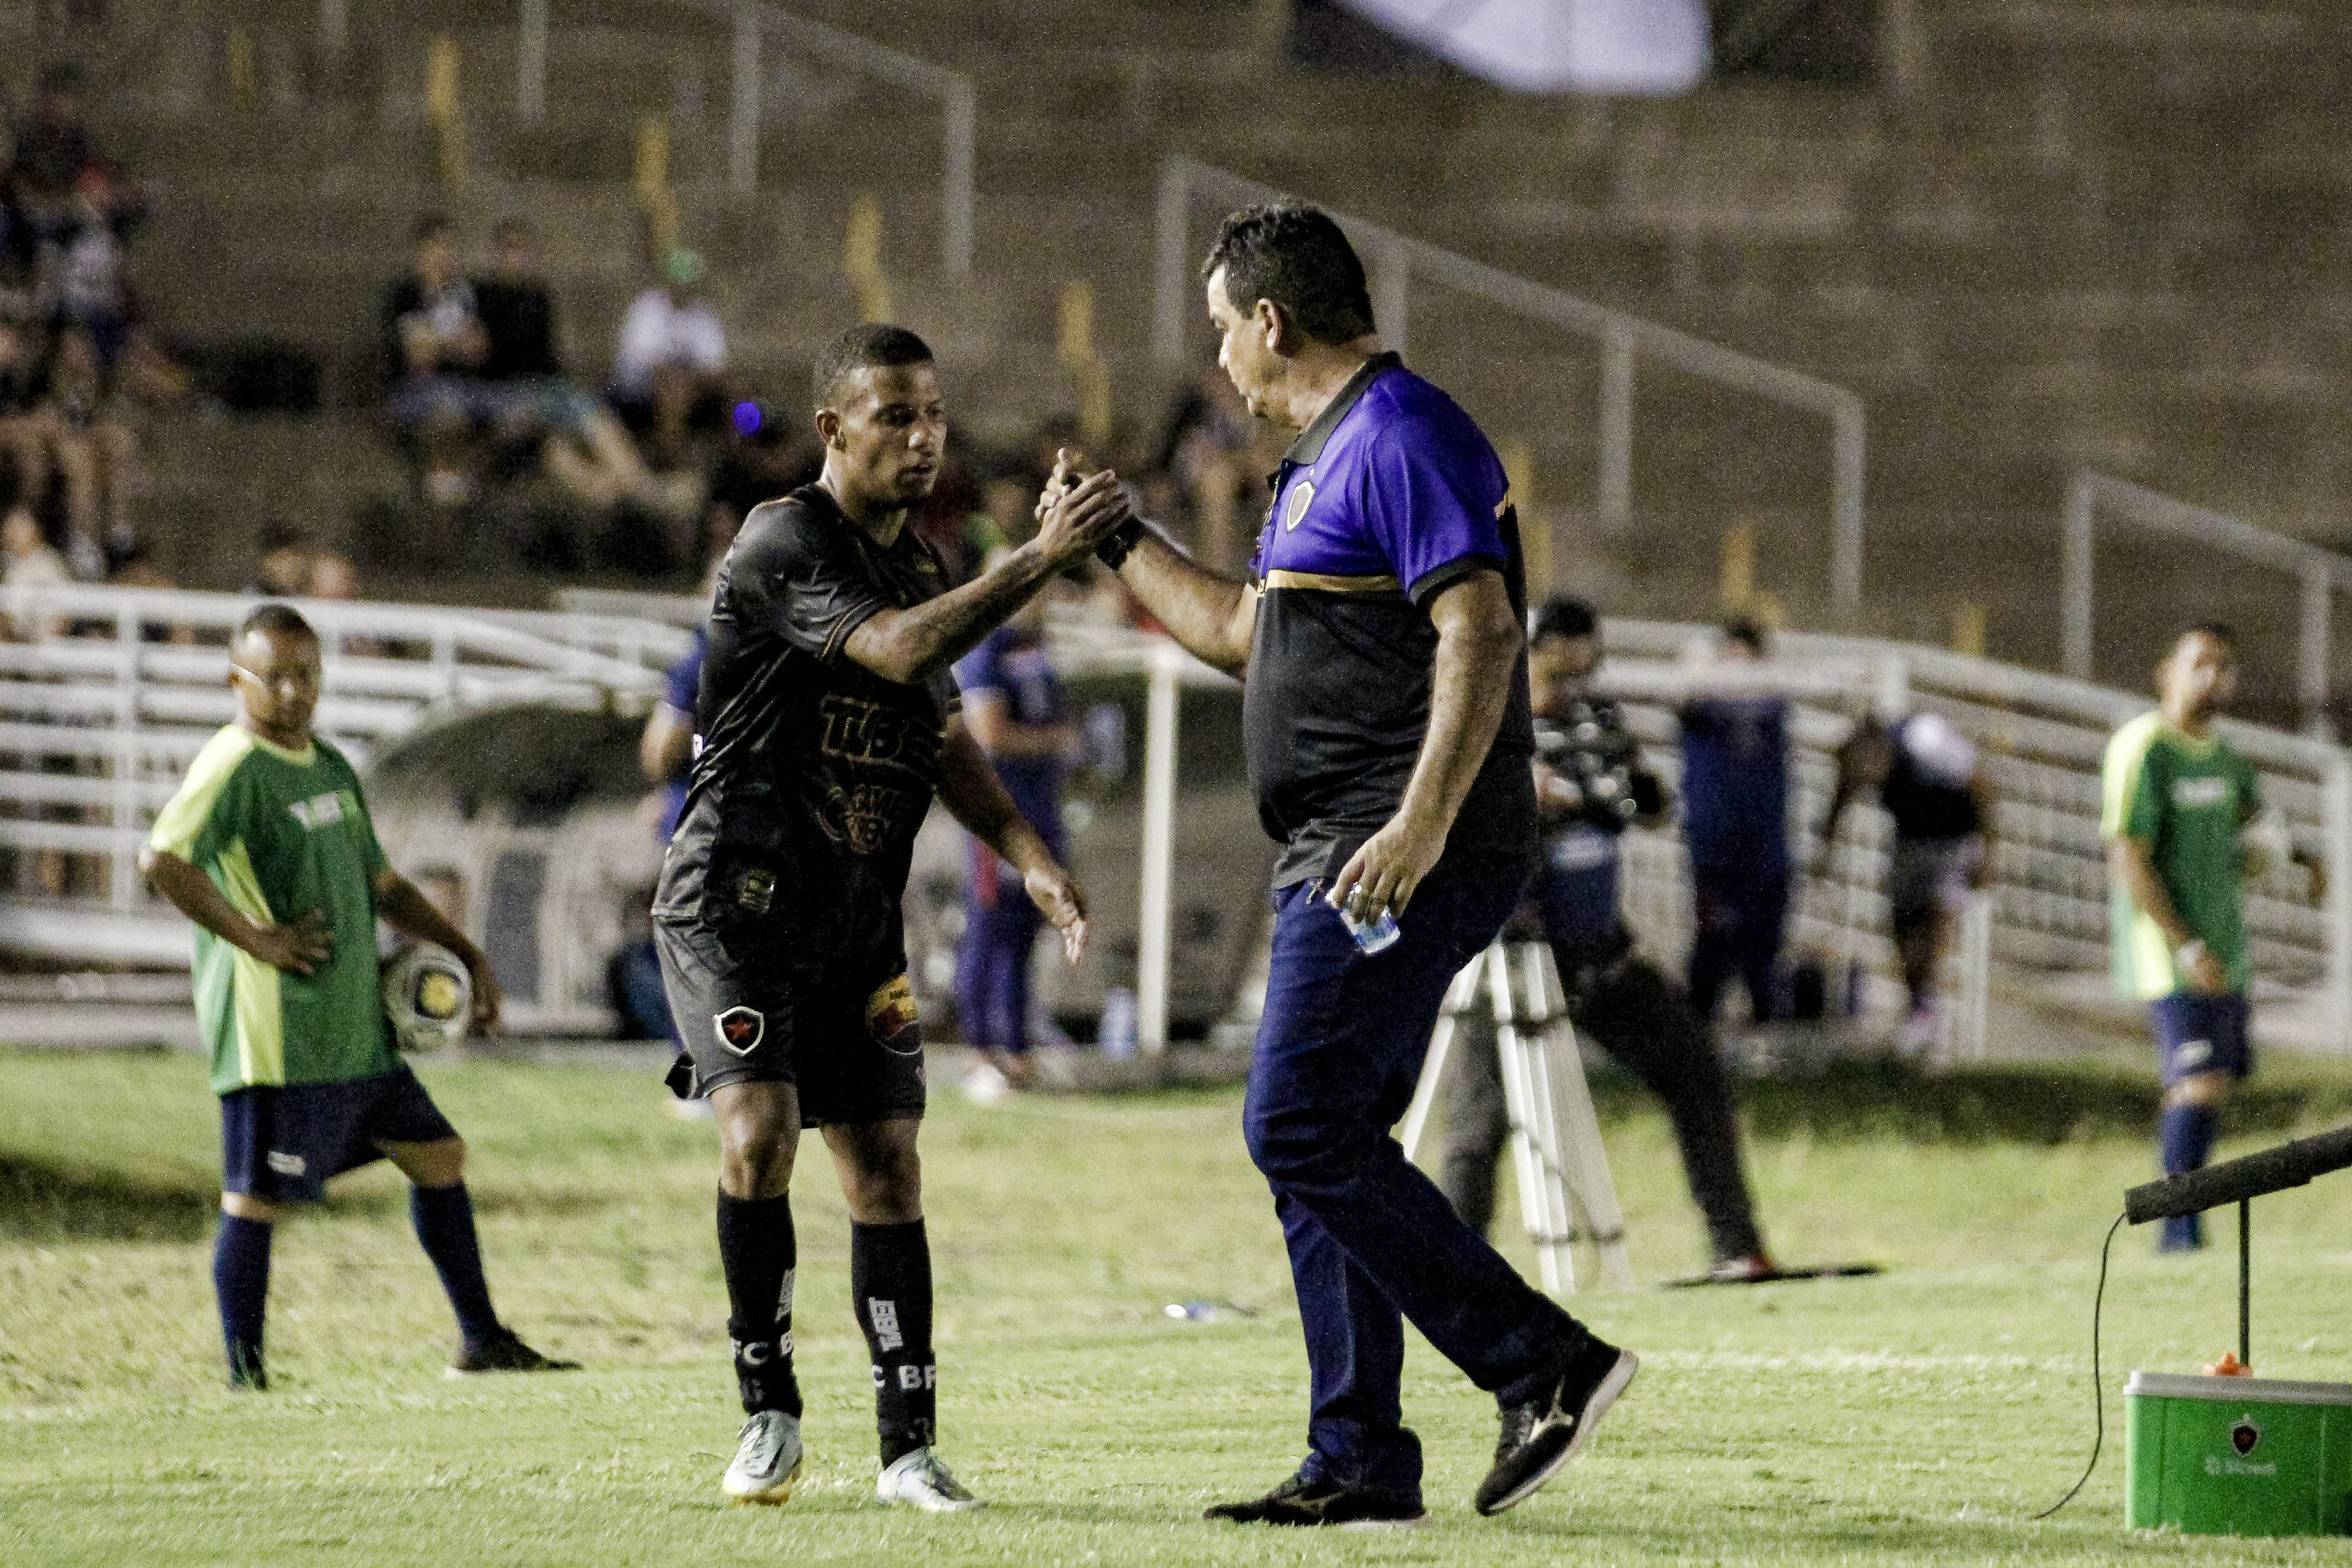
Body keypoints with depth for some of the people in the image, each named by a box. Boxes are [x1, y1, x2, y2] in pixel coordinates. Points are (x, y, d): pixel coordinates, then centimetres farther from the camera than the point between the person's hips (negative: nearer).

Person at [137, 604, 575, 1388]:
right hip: (272, 1027, -9)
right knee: (255, 1197, -5)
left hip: (356, 1025, 9)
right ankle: (243, 1375, 1)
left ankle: (481, 1339, 23)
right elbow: (162, 859, -27)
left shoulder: (330, 766, 16)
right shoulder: (234, 765, -12)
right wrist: (253, 936, -24)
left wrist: (467, 953, 20)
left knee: (438, 1155, 14)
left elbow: (380, 883, 27)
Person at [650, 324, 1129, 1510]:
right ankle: (767, 1408, -6)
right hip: (737, 900, -7)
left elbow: (944, 739, 22)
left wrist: (1030, 855, 8)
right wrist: (1038, 560, -31)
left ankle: (907, 1445, 6)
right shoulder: (782, 543, -13)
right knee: (759, 1131, -21)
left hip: (859, 918, 7)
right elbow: (898, 651, -27)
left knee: (885, 1165, 2)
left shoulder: (916, 564, 13)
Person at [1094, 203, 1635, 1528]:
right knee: (1323, 1144, 9)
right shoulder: (1332, 454, 21)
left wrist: (1421, 826, -29)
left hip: (1409, 860, -11)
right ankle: (1360, 1465, 9)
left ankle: (1546, 1365, -15)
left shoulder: (1402, 437, -12)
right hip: (1347, 866, 11)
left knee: (1301, 1129, -15)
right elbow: (1245, 631, 35)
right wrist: (1112, 539, 38)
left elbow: (1483, 634, -22)